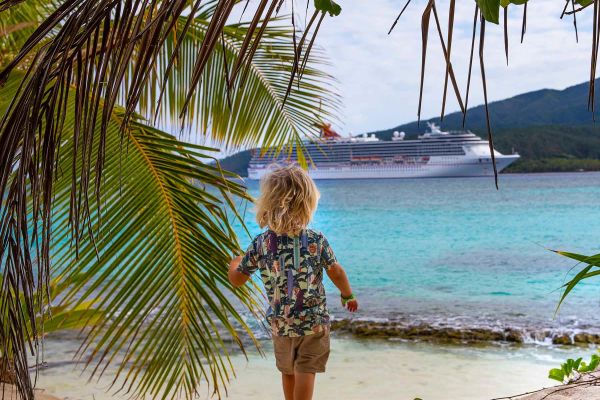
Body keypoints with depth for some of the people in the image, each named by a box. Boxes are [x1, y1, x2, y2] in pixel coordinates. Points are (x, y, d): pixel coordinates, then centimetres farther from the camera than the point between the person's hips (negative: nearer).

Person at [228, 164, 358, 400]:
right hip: (314, 321, -2)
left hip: (280, 323, 2)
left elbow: (236, 280, -2)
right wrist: (348, 295, 15)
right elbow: (336, 273, -4)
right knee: (306, 371, 5)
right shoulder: (316, 240, -15)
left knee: (287, 371, 22)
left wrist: (234, 263, 20)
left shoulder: (260, 244, -12)